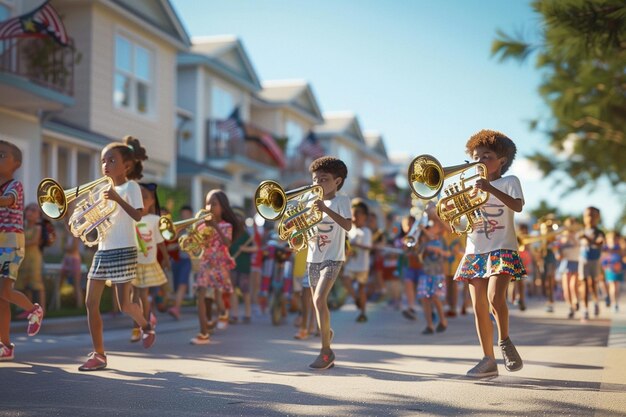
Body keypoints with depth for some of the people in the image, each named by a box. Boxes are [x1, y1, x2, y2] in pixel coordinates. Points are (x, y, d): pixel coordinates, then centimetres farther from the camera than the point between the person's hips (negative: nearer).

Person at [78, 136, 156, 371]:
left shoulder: (130, 187, -6)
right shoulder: (103, 188, 15)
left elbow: (138, 216, -20)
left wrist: (117, 199, -30)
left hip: (123, 252, -7)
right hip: (102, 252, 7)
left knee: (123, 305, -8)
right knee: (91, 303, 0)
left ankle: (146, 326, 24)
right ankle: (98, 354, 6)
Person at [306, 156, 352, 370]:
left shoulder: (341, 200, -4)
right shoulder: (312, 201, 12)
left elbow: (348, 225, -20)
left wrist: (326, 209, -30)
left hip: (332, 258, -6)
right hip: (313, 258, 6)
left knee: (319, 300, -20)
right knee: (318, 303, 10)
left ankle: (326, 351, -14)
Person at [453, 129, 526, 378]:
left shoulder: (509, 182, 4)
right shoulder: (471, 186, 15)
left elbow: (517, 206, -18)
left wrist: (491, 190, -29)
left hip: (502, 250, -5)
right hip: (475, 252, 5)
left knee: (495, 297, -24)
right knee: (478, 306, 1)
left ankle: (505, 341, -1)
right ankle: (488, 360, 5)